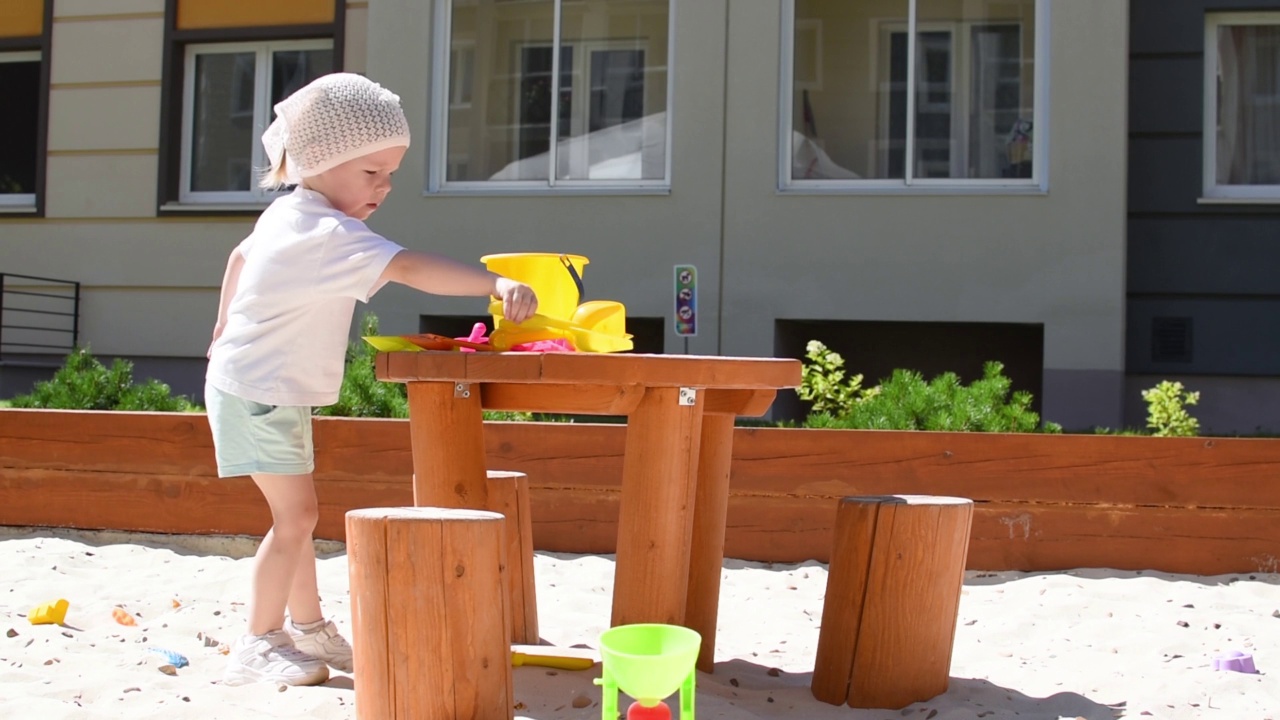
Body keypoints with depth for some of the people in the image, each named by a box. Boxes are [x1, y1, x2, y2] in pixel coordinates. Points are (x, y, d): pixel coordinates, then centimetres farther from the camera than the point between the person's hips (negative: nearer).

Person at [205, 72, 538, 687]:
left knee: (296, 513, 16)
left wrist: (225, 322, 37)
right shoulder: (328, 232, -27)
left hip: (278, 392, 10)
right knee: (294, 514, -8)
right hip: (256, 392, -10)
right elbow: (408, 268, -40)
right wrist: (495, 284, -47)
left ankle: (307, 627, 27)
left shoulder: (287, 215, 6)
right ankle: (259, 644, 2)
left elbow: (240, 254, 24)